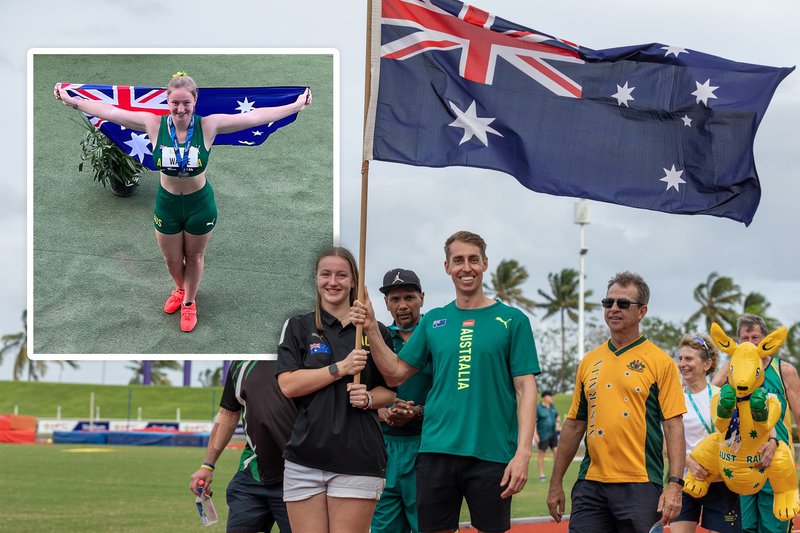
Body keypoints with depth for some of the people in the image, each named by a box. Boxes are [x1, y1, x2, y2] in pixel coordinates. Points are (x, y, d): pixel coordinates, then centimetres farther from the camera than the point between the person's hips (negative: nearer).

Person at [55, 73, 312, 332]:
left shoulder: (208, 126, -22)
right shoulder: (154, 124, -19)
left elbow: (254, 116, -23)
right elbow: (109, 111, -16)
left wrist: (296, 106, -24)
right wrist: (72, 101, -15)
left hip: (200, 204, -1)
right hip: (166, 204, 1)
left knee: (194, 256, 20)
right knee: (171, 259, 22)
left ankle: (189, 302, 45)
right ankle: (180, 288, 55)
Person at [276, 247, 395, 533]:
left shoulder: (376, 331, 10)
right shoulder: (298, 327, 9)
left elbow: (390, 390, 16)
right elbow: (287, 385, -2)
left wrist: (368, 398, -6)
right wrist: (340, 368, -9)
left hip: (358, 460, 0)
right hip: (305, 455, 0)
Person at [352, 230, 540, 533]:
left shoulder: (512, 320, 2)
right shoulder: (433, 321, 12)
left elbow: (526, 388, -3)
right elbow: (396, 374, 13)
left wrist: (523, 452, -13)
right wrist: (371, 329, -1)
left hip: (491, 454, -3)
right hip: (437, 451, 3)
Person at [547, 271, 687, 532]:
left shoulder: (660, 362, 0)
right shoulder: (589, 362, 13)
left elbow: (674, 427, -5)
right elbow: (574, 425, 17)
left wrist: (674, 485, -14)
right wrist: (556, 483, 14)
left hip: (640, 487, -4)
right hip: (591, 483, 4)